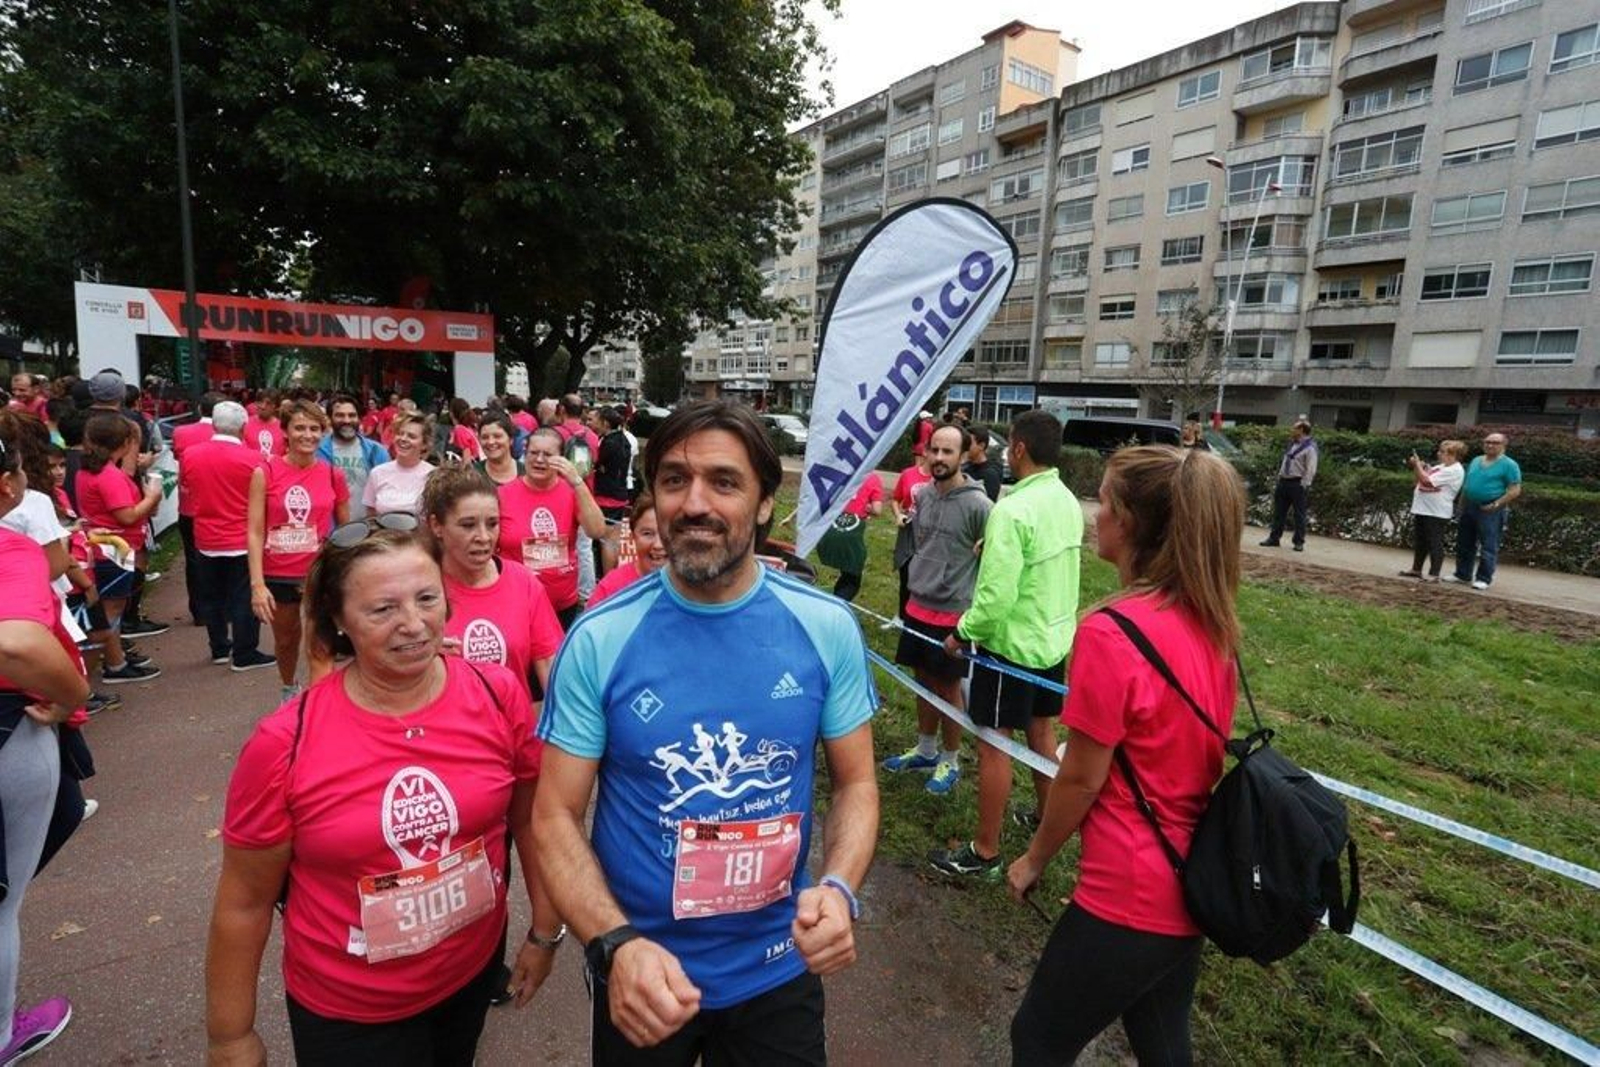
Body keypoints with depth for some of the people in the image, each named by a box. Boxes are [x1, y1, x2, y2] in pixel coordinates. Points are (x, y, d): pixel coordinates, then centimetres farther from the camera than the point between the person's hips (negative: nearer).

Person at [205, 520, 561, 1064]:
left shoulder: (500, 696, -17)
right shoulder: (283, 744, -22)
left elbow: (529, 818, -3)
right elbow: (243, 904, -9)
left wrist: (546, 930, 4)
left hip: (476, 972, 3)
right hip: (343, 1011, -2)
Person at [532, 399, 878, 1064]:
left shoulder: (827, 628, -12)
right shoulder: (599, 639, -15)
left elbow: (856, 783, -2)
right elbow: (555, 815, -10)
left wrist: (839, 889, -20)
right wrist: (615, 945, -25)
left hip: (779, 970, 1)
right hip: (643, 974, -1)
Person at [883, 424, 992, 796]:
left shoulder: (977, 504, -18)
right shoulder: (922, 494, 2)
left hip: (953, 614, -6)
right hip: (918, 606, 6)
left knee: (947, 688, 8)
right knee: (923, 681, 18)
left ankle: (950, 761, 26)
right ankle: (926, 750, 36)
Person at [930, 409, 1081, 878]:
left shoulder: (1012, 510, -24)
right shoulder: (1068, 501, 2)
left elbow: (996, 595, -27)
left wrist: (963, 632, -12)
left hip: (1011, 644, -8)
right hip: (1055, 638, 8)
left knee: (993, 743, 2)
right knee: (1041, 730, 23)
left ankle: (985, 852, 12)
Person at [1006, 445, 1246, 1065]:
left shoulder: (1110, 634, -26)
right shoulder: (1211, 624, -1)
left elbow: (1080, 780, -18)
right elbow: (1185, 750, 8)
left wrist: (1033, 859, -1)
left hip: (1129, 898, -7)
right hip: (1193, 885, 8)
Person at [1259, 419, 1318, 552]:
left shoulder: (1310, 447, -10)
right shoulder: (1292, 444, 16)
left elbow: (1310, 470, -15)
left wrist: (1304, 486, -18)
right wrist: (1279, 478, 13)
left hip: (1297, 483, -8)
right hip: (1284, 481, 8)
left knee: (1299, 514, 0)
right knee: (1278, 511, 10)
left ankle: (1299, 542, 5)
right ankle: (1274, 538, 16)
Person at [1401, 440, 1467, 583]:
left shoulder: (1454, 471, -15)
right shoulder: (1440, 467, 14)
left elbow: (1427, 480, -22)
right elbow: (1420, 479, 19)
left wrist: (1418, 464, -13)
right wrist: (1415, 467, 3)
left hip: (1437, 513, -9)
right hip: (1422, 509, 9)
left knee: (1435, 544, -3)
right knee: (1419, 541, 15)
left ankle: (1434, 574, 1)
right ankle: (1416, 569, 25)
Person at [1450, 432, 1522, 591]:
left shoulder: (1509, 465, -5)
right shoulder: (1475, 461, 14)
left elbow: (1515, 490, -10)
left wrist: (1496, 505, -17)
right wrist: (1462, 506, 15)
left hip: (1491, 511, -7)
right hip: (1469, 508, 7)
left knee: (1488, 547, -3)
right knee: (1464, 543, 12)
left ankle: (1483, 579, 2)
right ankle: (1462, 574, 22)